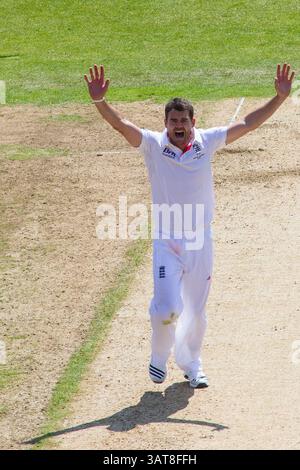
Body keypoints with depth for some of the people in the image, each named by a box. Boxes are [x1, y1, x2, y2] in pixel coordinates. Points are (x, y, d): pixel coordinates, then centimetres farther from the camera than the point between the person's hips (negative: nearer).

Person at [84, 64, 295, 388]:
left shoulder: (207, 142, 1)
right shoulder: (152, 144, -7)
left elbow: (248, 124, 2)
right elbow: (120, 124, -21)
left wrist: (280, 98, -5)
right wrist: (99, 100, -38)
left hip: (200, 242, 3)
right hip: (166, 242, -3)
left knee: (196, 310, 13)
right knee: (167, 308, -12)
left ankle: (191, 364, 36)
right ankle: (159, 357, 18)